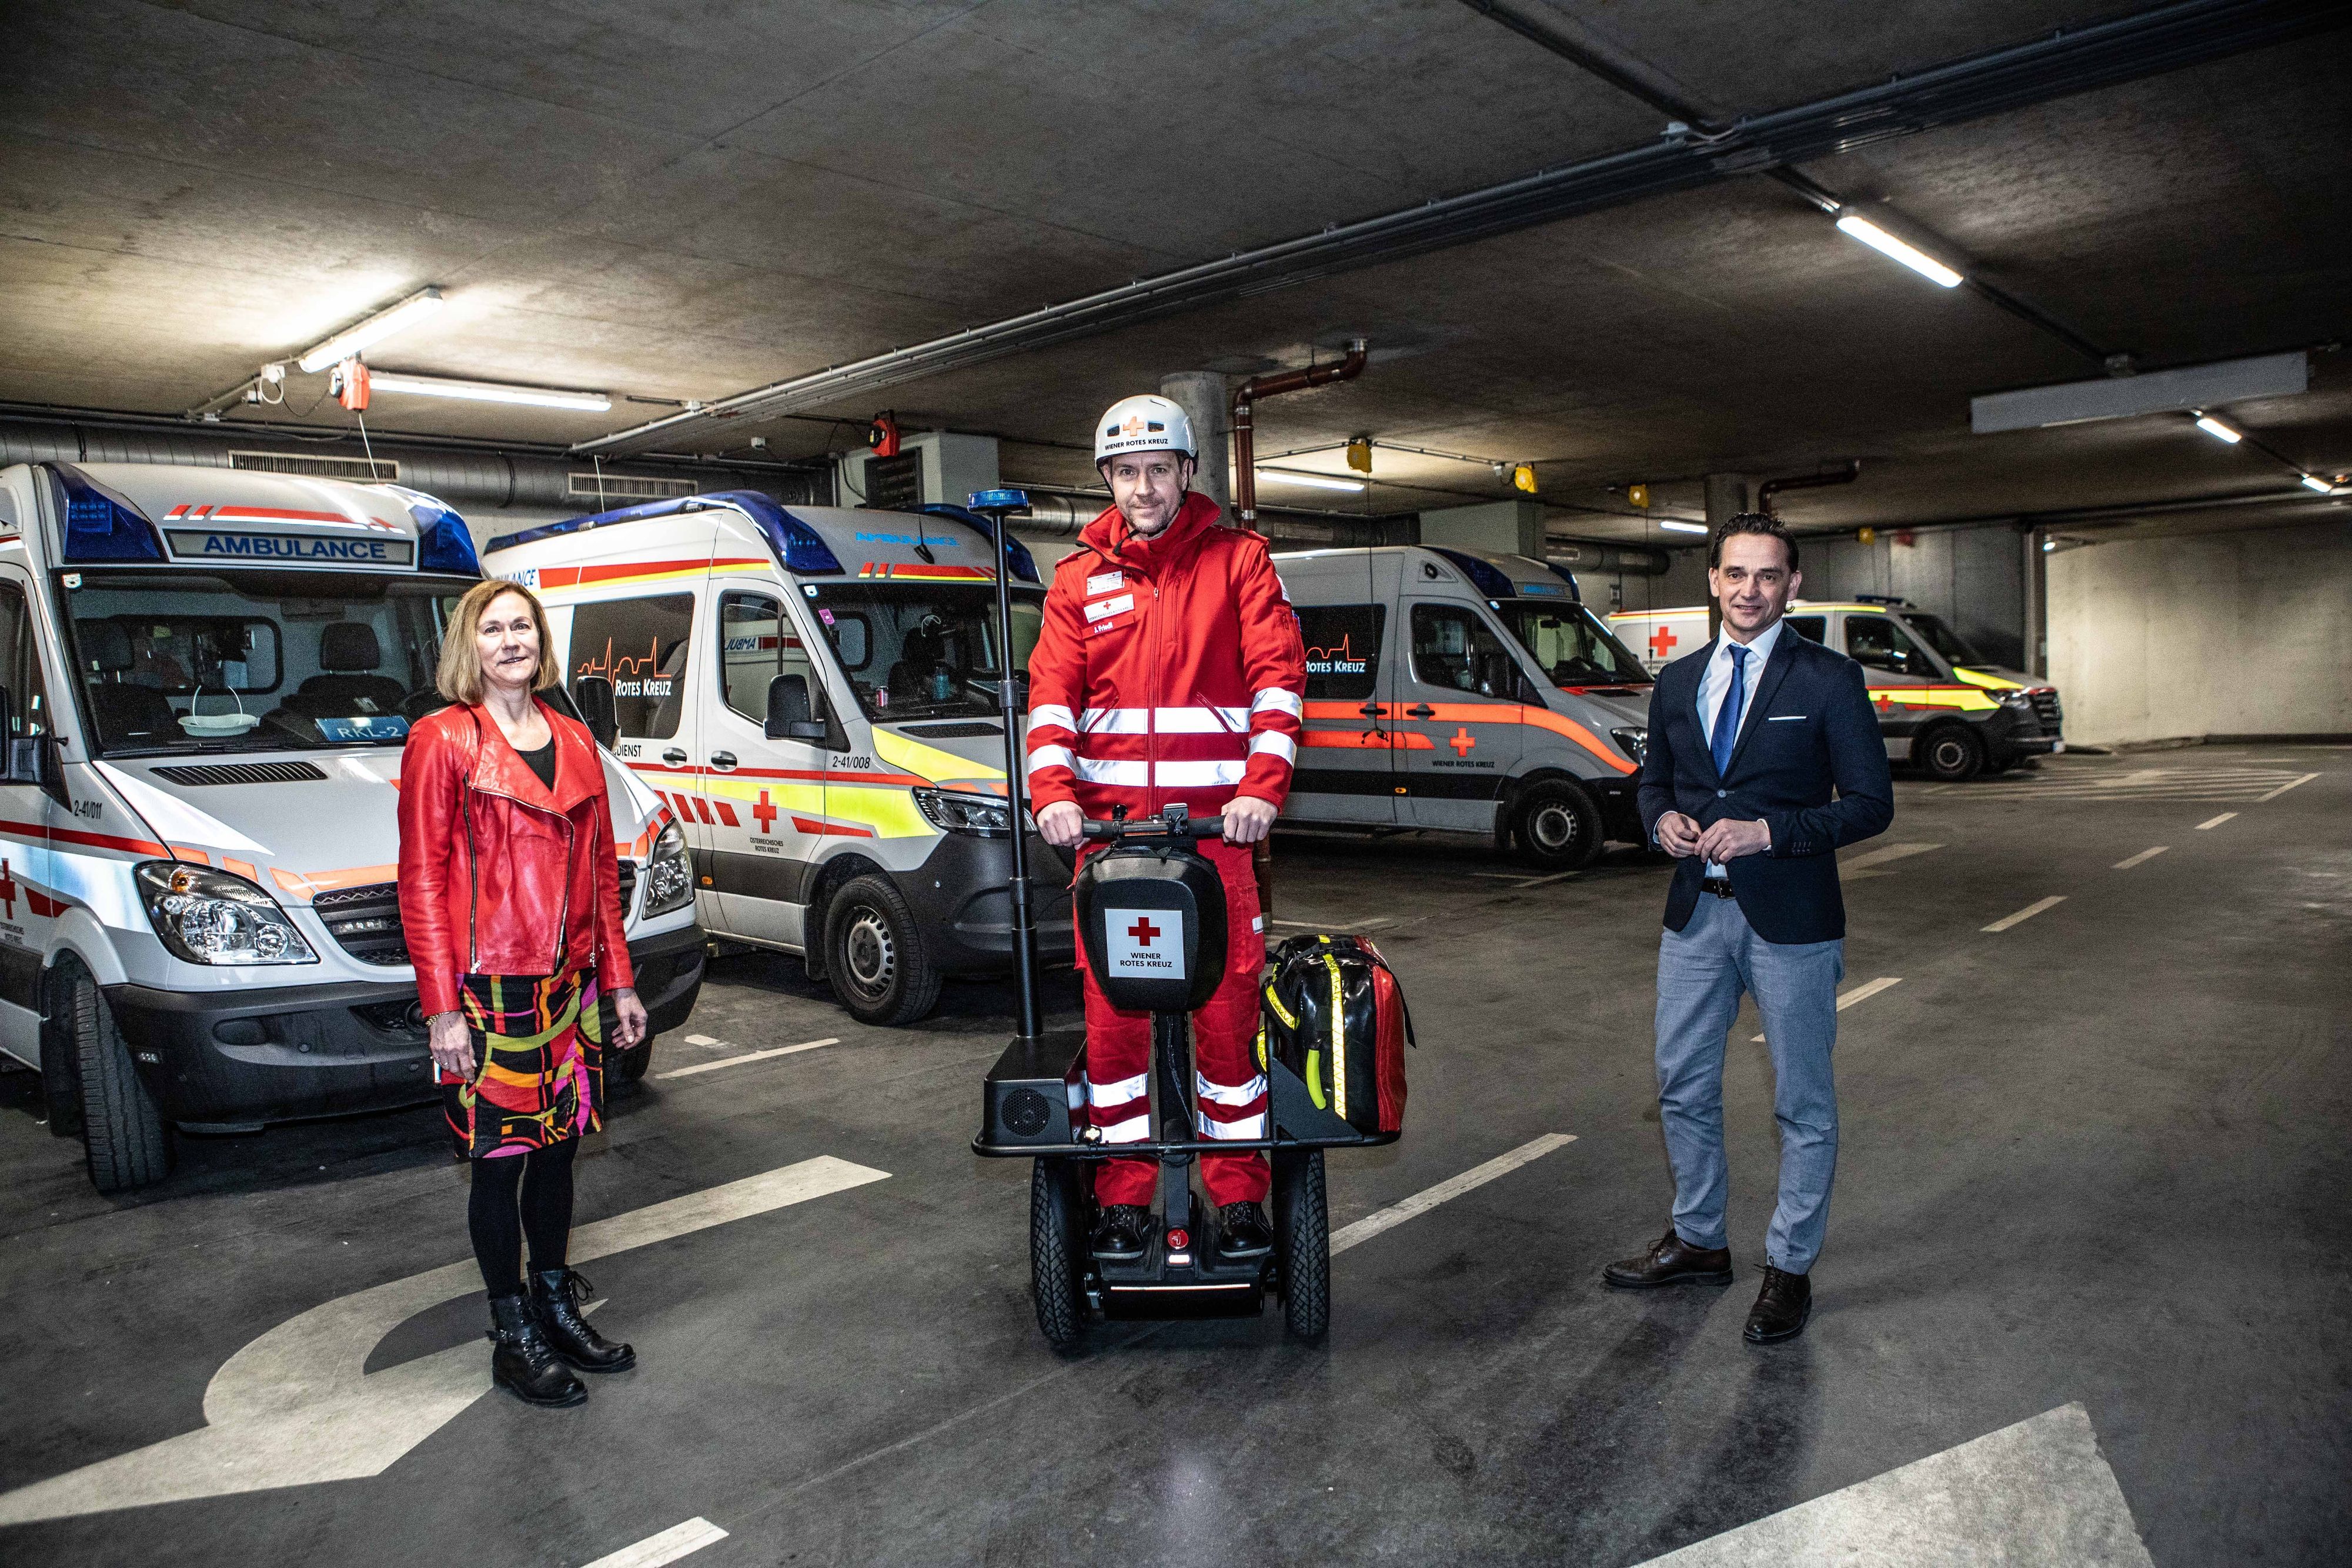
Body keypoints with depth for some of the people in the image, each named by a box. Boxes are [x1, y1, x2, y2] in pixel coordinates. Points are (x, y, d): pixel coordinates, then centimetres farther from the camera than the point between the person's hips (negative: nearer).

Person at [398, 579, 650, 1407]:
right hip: (488, 987, -5)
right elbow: (421, 882, -9)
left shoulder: (574, 740, 10)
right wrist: (443, 1008, -13)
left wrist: (618, 981, 11)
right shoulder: (442, 741, -6)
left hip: (568, 983, 6)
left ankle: (558, 1306, 31)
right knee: (501, 1161, 4)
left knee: (558, 1147, 15)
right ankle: (514, 1337, 19)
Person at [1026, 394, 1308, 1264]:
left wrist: (1262, 786, -17)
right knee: (1112, 1014, 3)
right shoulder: (1079, 578, 14)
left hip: (1216, 823, -2)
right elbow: (1051, 691, 5)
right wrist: (1053, 791, -13)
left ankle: (1240, 1197, 14)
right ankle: (1123, 1200, 15)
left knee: (1228, 1008, 0)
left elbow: (1278, 675, -3)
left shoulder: (1238, 560, 8)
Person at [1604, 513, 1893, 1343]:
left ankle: (1789, 1267, 24)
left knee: (1803, 1102, 8)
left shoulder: (1830, 680, -5)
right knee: (1682, 1087, 13)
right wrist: (1662, 819, -4)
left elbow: (1871, 802, -8)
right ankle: (1698, 1241, 32)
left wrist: (1768, 831, -19)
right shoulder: (1677, 682, 8)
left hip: (1790, 917, -4)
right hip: (1696, 910, 5)